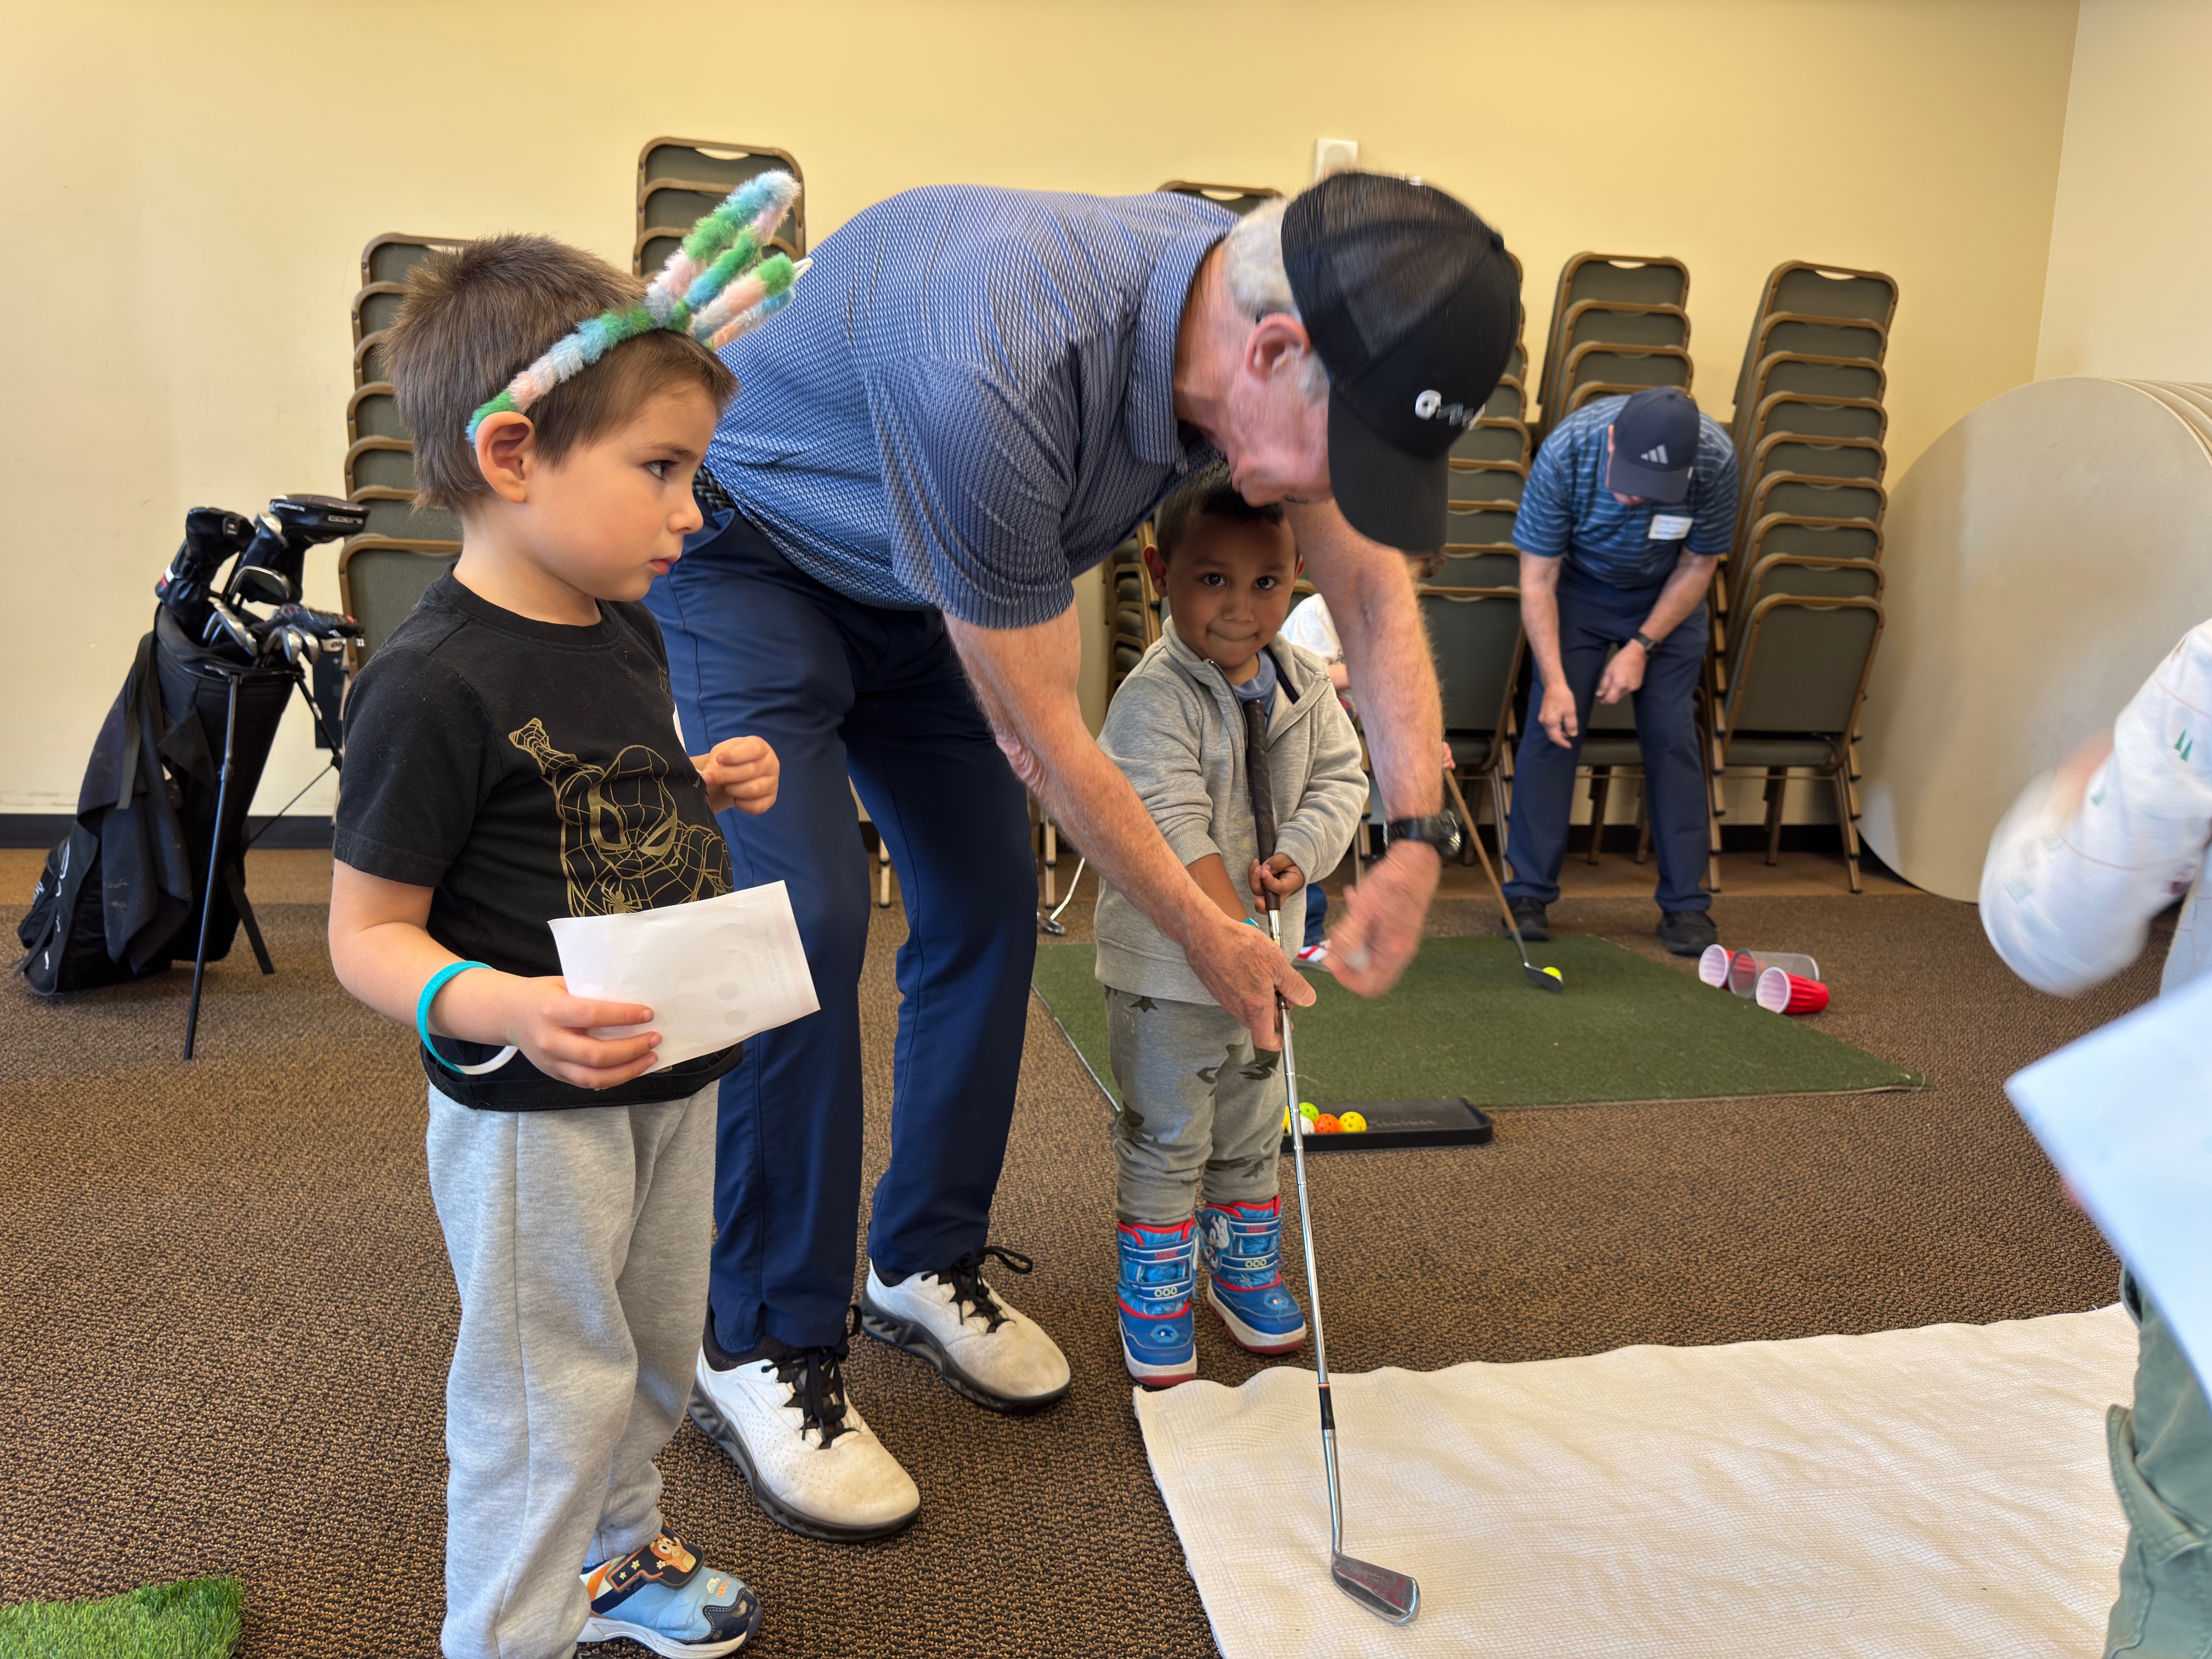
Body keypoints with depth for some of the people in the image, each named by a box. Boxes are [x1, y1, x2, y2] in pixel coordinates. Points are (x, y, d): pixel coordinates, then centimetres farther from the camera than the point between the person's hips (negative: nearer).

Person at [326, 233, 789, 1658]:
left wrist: (716, 786, 1)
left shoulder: (628, 634, 3)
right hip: (535, 1113, -8)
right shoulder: (434, 684, -23)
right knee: (550, 1399, 8)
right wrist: (502, 1008, -35)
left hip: (674, 1077, 9)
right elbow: (368, 935, -18)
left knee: (657, 1350, 25)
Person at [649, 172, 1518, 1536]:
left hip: (918, 589, 7)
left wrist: (1417, 840, -19)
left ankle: (928, 1265, 21)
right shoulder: (993, 371, -42)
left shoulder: (1267, 310, -19)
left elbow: (1377, 592, -7)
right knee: (809, 918, -19)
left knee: (990, 901, 3)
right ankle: (768, 1345, -1)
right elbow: (1040, 734, -30)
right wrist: (1208, 938, -19)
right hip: (744, 557, -7)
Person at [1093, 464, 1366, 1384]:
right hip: (1166, 964, -6)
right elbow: (1177, 837, -28)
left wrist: (1299, 854, -17)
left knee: (1253, 1129, 19)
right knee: (1165, 1137, 5)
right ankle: (1155, 1293, 24)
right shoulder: (1154, 699, -21)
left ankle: (1243, 1269, 39)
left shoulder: (1305, 682, -1)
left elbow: (1343, 777, 4)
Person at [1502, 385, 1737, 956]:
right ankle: (1528, 894, -1)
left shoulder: (1715, 460, -30)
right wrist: (1555, 681, -29)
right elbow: (1537, 577, -24)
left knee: (1672, 737, -6)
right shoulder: (1566, 450, -33)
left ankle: (1685, 903, 4)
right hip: (1578, 587, 0)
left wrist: (1641, 647, -16)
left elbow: (1697, 566, -12)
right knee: (1551, 727, -10)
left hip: (1667, 596, 1)